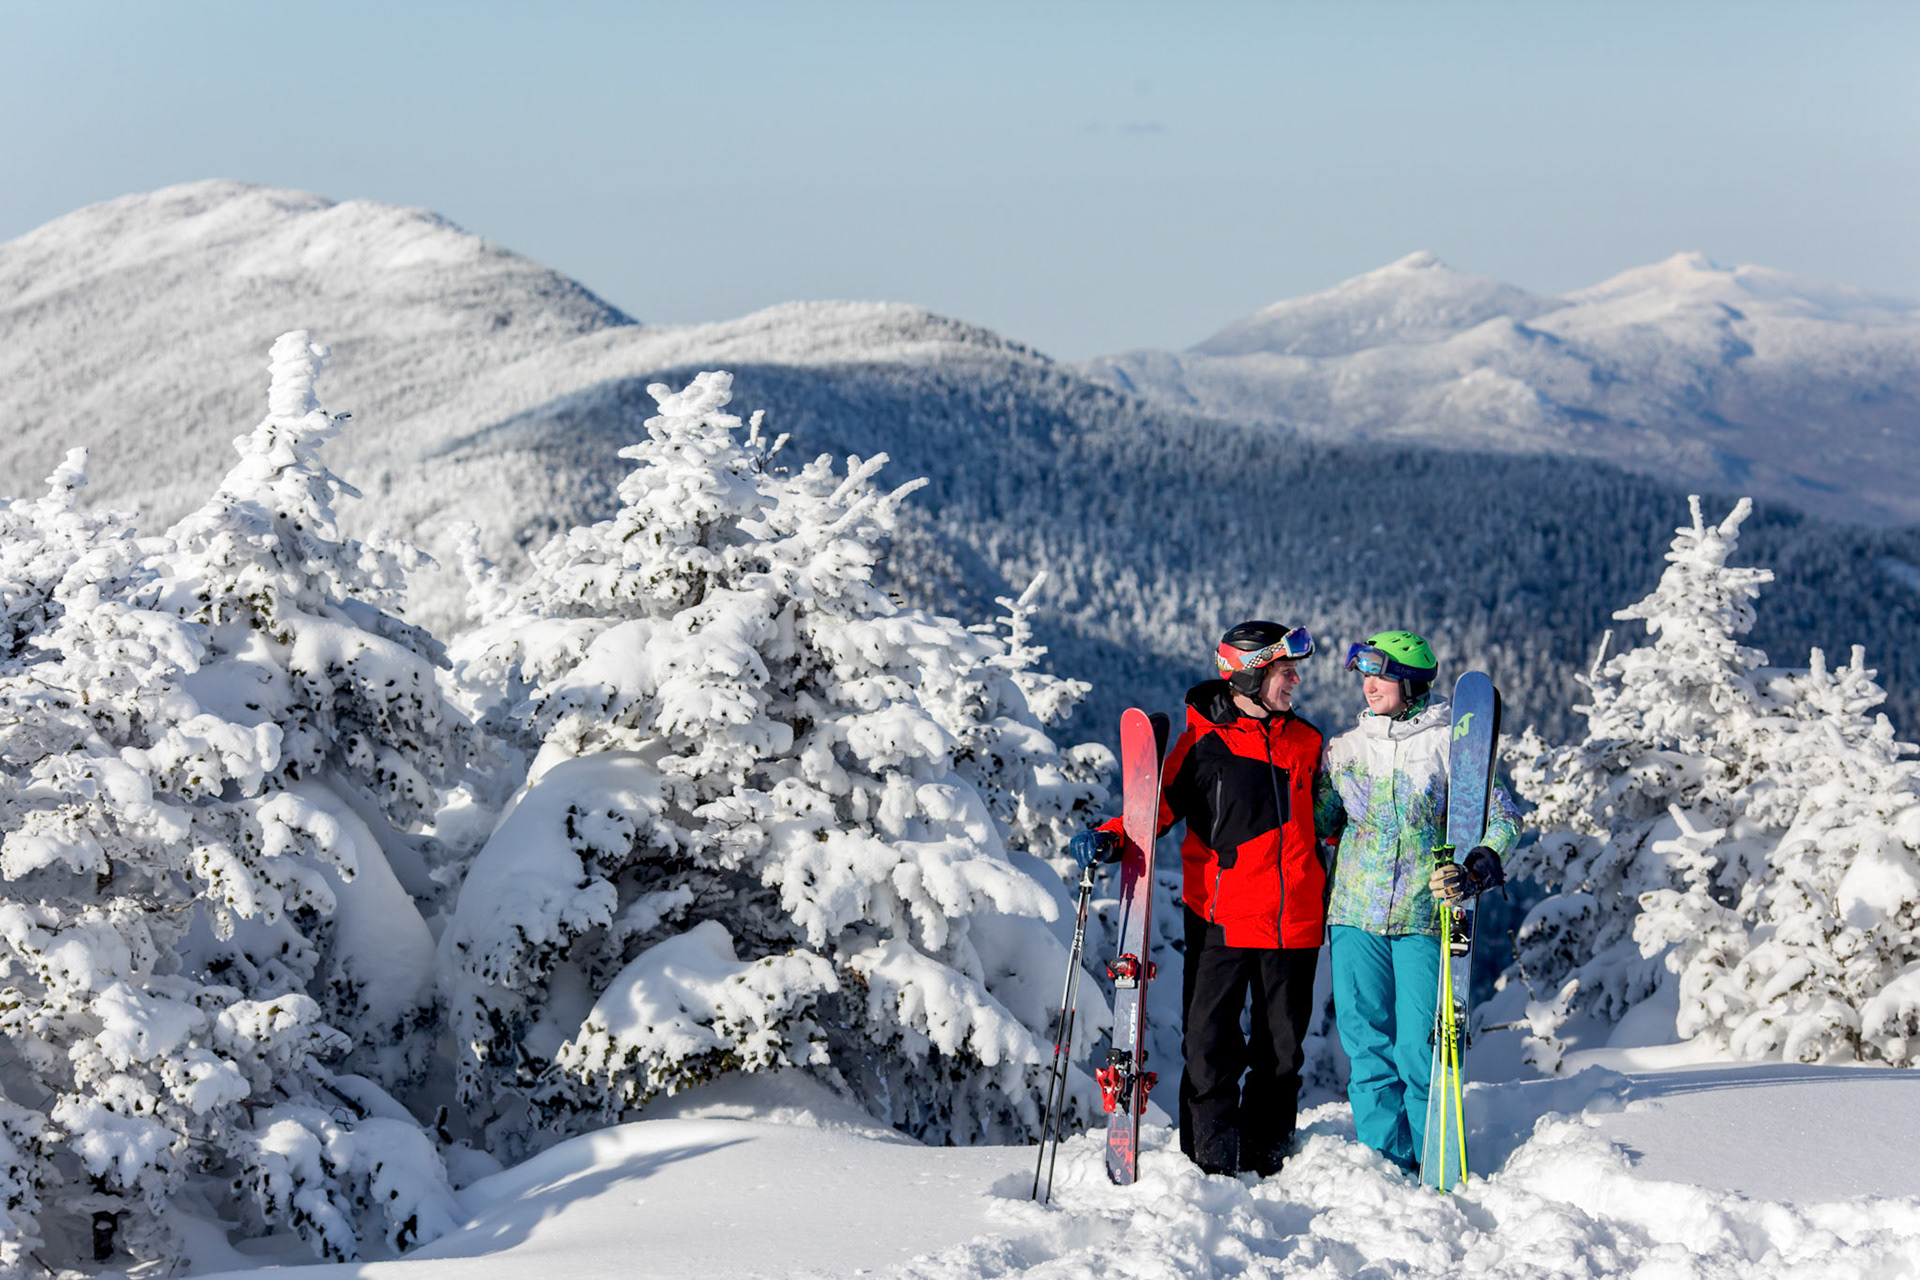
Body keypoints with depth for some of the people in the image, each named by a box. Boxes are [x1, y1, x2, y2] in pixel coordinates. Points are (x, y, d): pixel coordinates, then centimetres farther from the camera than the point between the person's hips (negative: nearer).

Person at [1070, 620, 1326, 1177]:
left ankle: (1266, 1157, 19)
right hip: (1221, 916, -4)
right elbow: (1163, 802, 1)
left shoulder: (1305, 742, 12)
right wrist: (1111, 837, -15)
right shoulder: (1203, 738, -1)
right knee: (1210, 1043, -4)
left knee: (1281, 1045, 9)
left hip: (1294, 922, 4)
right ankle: (1211, 1161, 3)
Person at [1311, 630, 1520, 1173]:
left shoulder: (1449, 742, 0)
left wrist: (1476, 869, -17)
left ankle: (1431, 1168, 8)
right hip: (1357, 915, 3)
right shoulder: (1346, 747, 12)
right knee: (1368, 1044, 3)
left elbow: (1502, 816, -2)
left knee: (1420, 1050, -5)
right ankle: (1383, 1158, 14)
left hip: (1425, 918, -3)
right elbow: (1319, 821, 18)